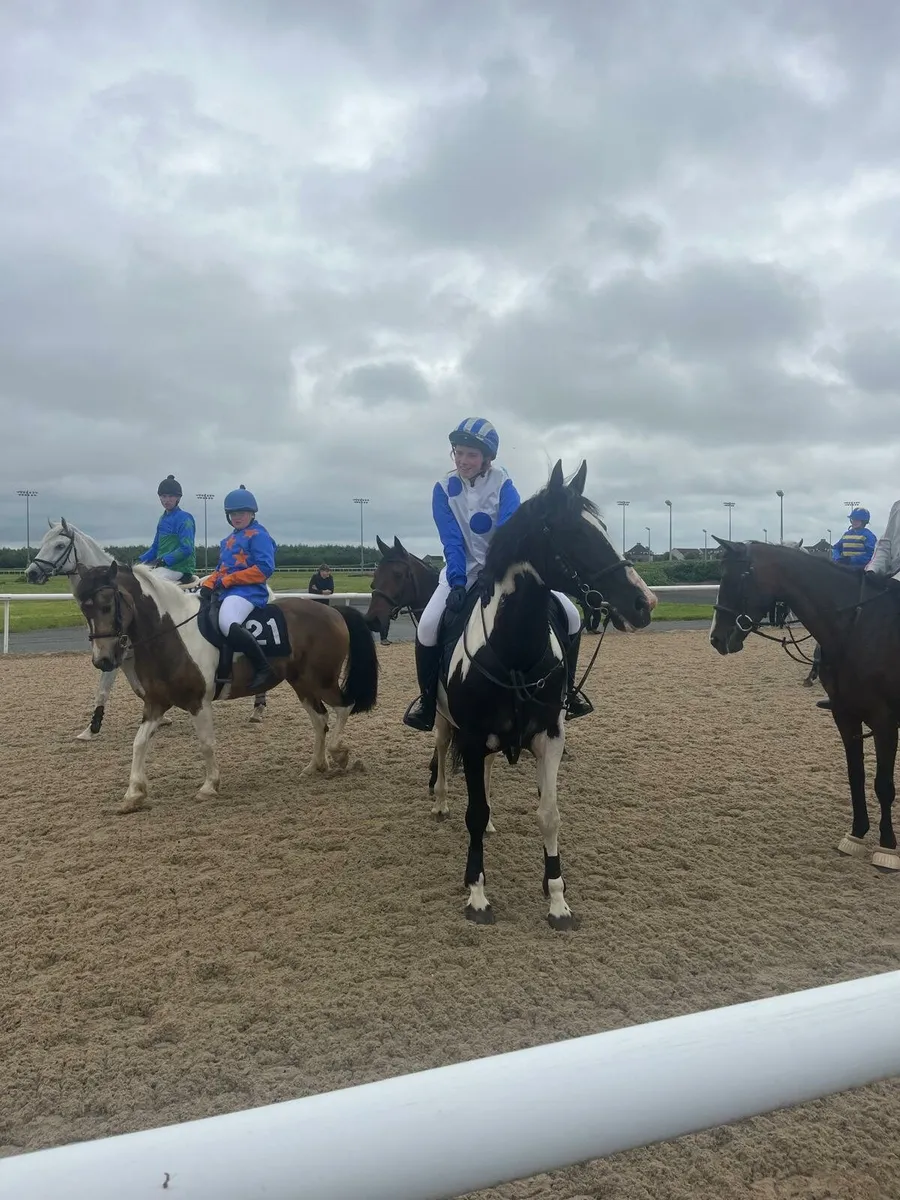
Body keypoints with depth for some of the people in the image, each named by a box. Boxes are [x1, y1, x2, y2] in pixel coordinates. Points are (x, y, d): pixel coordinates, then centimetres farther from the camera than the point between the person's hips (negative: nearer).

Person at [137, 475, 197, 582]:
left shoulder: (184, 518, -9)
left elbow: (186, 548, -18)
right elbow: (156, 547, 23)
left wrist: (164, 560, -23)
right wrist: (141, 560, 7)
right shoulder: (163, 519, 18)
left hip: (180, 568, -9)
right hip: (162, 566, 9)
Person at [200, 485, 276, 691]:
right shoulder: (228, 540, 22)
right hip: (227, 591, 11)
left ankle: (263, 667, -25)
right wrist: (208, 585, 2)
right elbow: (221, 569, 24)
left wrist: (228, 580, -17)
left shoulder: (259, 535, -6)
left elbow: (264, 568, -17)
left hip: (249, 591, -10)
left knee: (227, 624, -35)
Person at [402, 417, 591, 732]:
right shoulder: (444, 489, -9)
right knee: (428, 625, -24)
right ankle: (428, 697, 0)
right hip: (464, 570, 0)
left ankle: (566, 687, 10)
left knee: (570, 615, -13)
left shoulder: (503, 485, -13)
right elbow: (452, 542, -14)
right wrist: (458, 583, -29)